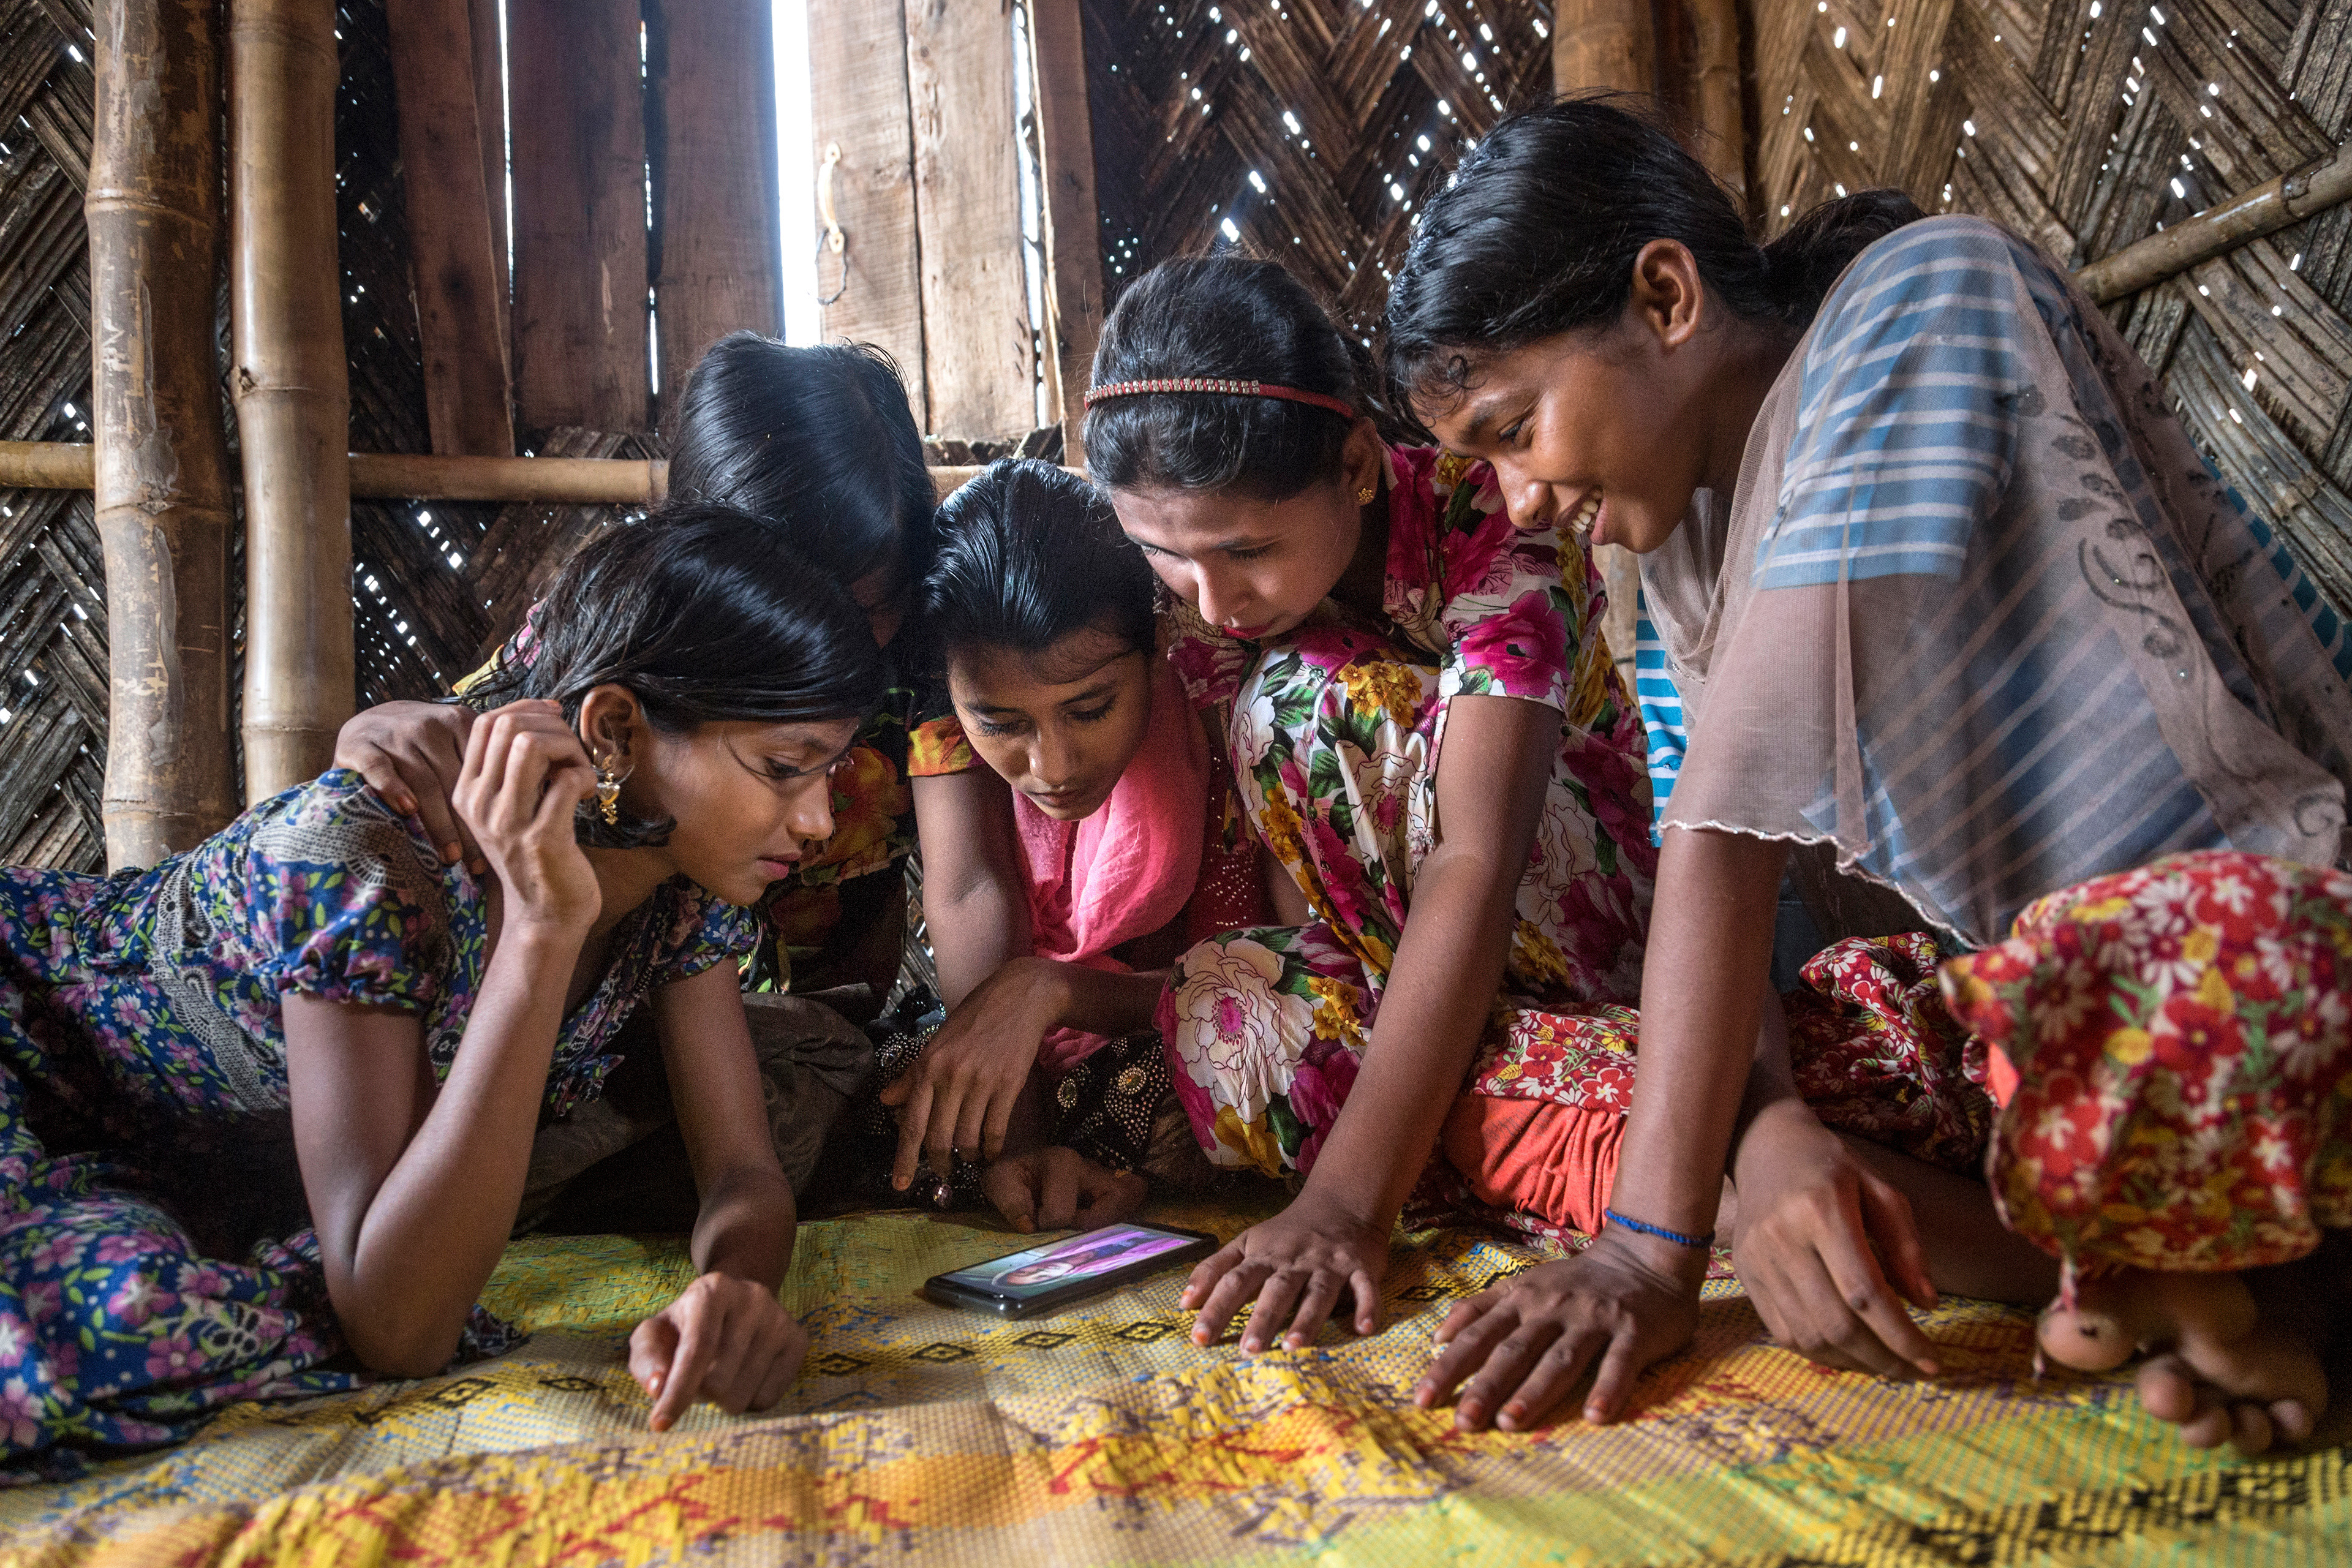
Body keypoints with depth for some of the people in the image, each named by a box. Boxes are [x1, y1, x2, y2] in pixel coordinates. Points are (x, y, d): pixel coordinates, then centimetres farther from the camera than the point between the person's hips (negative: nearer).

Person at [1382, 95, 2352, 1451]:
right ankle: (2146, 1268, -7)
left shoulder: (1923, 296, -14)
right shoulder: (1688, 537, 9)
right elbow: (1722, 874, -4)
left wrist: (1656, 1249, -25)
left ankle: (2220, 1272, -6)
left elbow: (1744, 804, -23)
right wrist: (1769, 1132, -25)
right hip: (2018, 1010, 7)